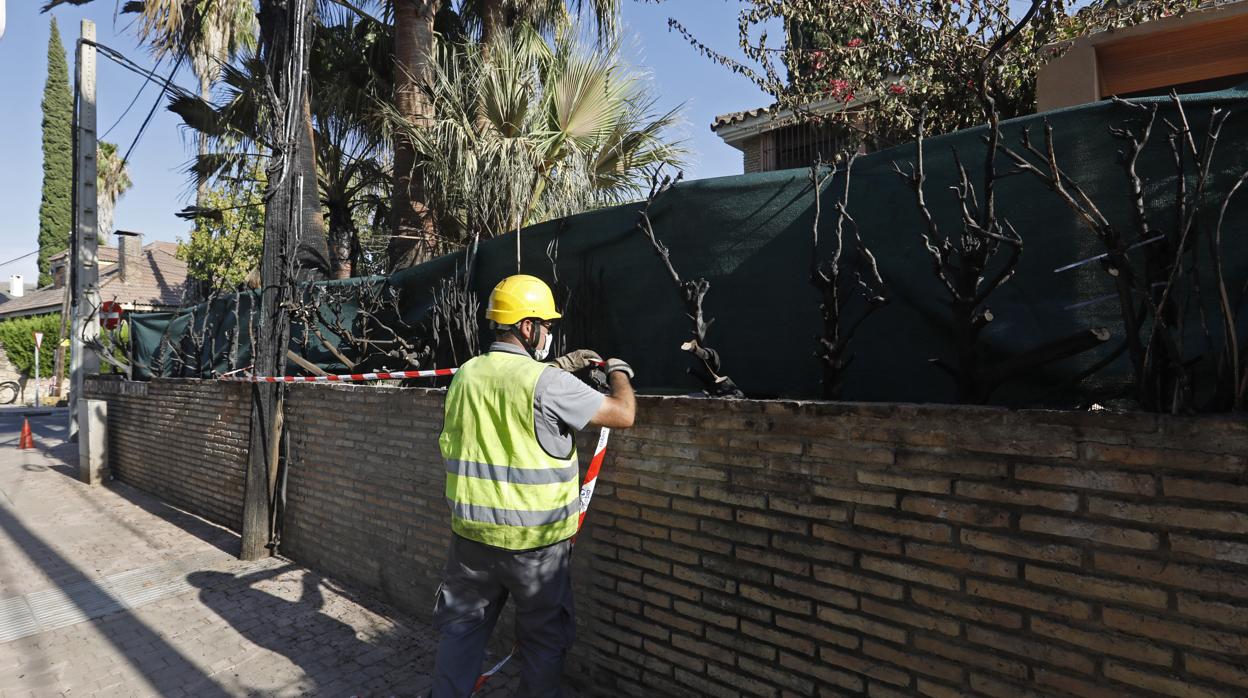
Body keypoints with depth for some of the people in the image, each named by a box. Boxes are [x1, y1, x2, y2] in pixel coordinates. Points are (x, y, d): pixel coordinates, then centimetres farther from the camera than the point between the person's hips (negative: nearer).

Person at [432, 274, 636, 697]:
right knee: (544, 640, 15)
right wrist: (619, 372, 3)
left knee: (461, 629, 20)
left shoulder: (465, 376, 0)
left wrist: (556, 366, 23)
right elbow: (623, 415, -15)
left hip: (472, 535, 5)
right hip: (534, 543, -5)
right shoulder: (547, 383, -20)